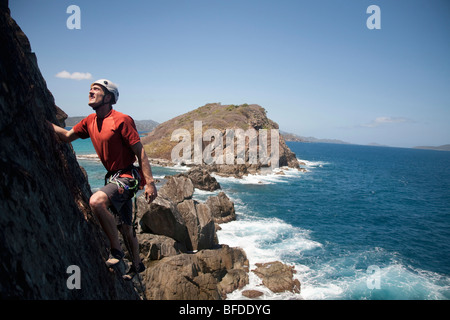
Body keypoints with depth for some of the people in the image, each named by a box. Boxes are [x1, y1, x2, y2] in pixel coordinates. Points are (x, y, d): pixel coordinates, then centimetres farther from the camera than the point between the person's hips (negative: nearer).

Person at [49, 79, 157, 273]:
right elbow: (67, 136, 12)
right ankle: (137, 265, 37)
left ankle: (116, 250, -15)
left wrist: (149, 182, -21)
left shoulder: (121, 120, -15)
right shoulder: (90, 121, 9)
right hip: (113, 177, 8)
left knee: (96, 201, -32)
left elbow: (140, 152, -17)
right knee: (125, 227, 18)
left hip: (127, 176, -8)